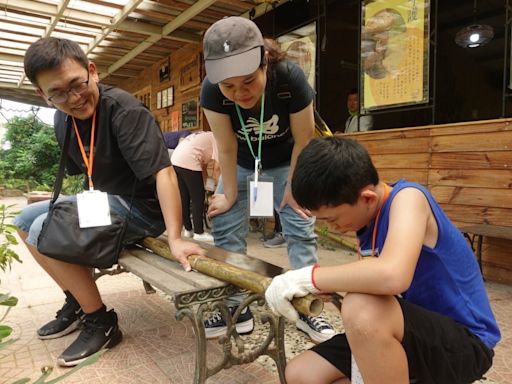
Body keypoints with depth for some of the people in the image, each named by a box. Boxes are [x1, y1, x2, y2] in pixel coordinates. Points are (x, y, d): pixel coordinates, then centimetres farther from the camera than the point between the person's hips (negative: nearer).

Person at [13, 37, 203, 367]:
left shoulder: (124, 109, -23)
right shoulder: (63, 120, 3)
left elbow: (162, 170, -33)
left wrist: (175, 238, -40)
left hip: (143, 206, -8)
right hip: (104, 199, 9)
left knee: (45, 230, -21)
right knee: (25, 220, 11)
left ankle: (101, 322, -6)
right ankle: (78, 301, 19)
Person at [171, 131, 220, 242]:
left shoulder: (208, 138, 29)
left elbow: (203, 168, 26)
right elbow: (216, 168, -3)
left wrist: (202, 185, 23)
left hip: (175, 160, 9)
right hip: (188, 162, -9)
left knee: (184, 198, 15)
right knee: (198, 198, 1)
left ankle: (188, 230, 25)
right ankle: (199, 233, 8)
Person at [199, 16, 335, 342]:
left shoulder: (290, 78, -35)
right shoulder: (212, 91, -32)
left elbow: (303, 141, -22)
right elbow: (226, 147, -20)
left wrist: (293, 187, -14)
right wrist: (230, 194, -11)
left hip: (286, 163, -1)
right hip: (242, 164, 2)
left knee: (301, 229, -7)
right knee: (226, 229, -2)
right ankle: (236, 308, 11)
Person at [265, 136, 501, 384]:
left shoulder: (407, 197, -22)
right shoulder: (367, 217, 3)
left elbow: (392, 276, -41)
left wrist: (308, 278, -30)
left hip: (466, 342, -7)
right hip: (414, 334, 8)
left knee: (362, 309, -38)